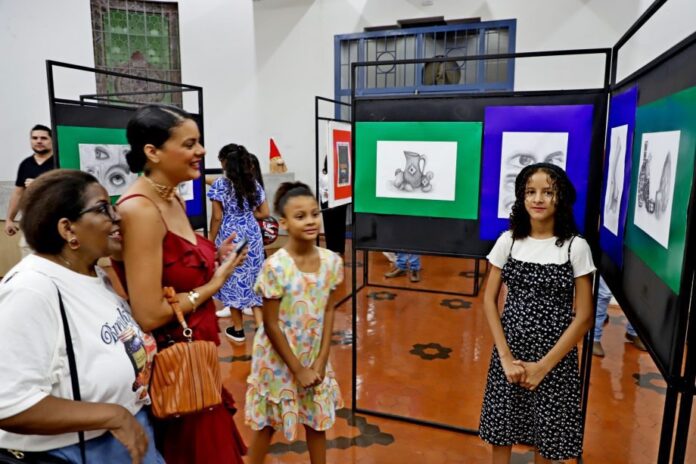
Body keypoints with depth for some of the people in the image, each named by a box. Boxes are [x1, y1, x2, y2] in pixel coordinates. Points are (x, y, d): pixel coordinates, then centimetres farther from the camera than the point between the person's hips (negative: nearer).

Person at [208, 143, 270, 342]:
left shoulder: (220, 184, -9)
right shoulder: (254, 183, 4)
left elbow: (217, 218, -9)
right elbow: (265, 213, 6)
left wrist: (211, 241, 1)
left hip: (230, 236, -4)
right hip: (252, 235, 4)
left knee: (233, 279, 8)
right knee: (253, 277, 12)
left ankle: (238, 330, 18)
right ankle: (260, 324, 5)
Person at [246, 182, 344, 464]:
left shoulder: (331, 261, -10)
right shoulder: (275, 267, -23)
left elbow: (329, 311, -2)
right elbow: (270, 325, -17)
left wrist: (321, 360, -6)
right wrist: (298, 369, -12)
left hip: (314, 356, 4)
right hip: (279, 358, -4)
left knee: (317, 421, 20)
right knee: (267, 423, 16)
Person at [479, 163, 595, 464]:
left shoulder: (576, 246, -8)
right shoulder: (508, 240, -3)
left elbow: (584, 316, -7)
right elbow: (489, 300, -1)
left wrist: (544, 365, -11)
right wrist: (505, 356, -9)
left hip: (555, 357, -1)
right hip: (510, 352, 2)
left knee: (545, 433, 12)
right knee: (501, 429, 14)